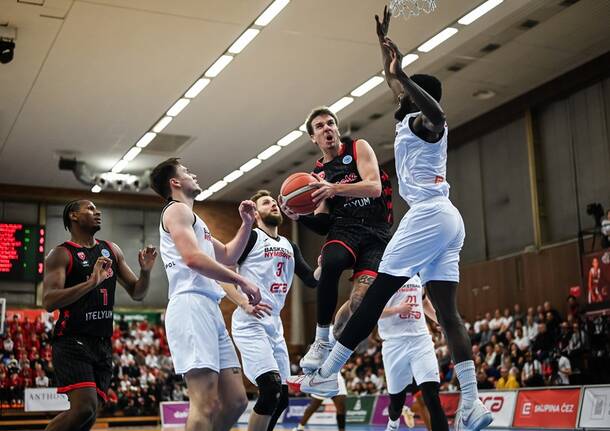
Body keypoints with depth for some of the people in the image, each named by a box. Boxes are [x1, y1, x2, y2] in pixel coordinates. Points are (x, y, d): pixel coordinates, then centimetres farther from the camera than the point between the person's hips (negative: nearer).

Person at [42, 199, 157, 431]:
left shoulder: (112, 250, 15)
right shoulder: (61, 254, -4)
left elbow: (137, 293, 17)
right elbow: (49, 302, -17)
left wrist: (145, 271, -4)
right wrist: (91, 282, -28)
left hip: (103, 343, 7)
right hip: (72, 340, -6)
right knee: (85, 407, -20)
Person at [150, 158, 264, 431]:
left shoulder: (193, 219, 31)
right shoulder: (176, 210, 1)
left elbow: (228, 256, 38)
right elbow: (193, 258, -15)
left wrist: (247, 224, 27)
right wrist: (241, 281, -11)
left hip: (211, 310, 10)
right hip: (192, 306, -10)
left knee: (236, 401, 7)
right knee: (206, 404, -18)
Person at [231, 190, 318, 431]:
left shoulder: (289, 247, 18)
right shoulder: (251, 237, -3)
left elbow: (312, 281, 14)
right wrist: (243, 301, -24)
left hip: (274, 325, 8)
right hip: (250, 323, -8)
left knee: (281, 397, 9)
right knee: (271, 389, -20)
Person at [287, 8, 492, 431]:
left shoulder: (420, 122, -2)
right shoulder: (419, 122, 24)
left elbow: (438, 113, -30)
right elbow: (395, 81, 39)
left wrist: (401, 74, -35)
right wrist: (385, 42, 43)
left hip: (428, 215, -9)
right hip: (446, 219, 9)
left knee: (375, 297, -7)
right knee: (448, 313, 2)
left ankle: (325, 375, -2)